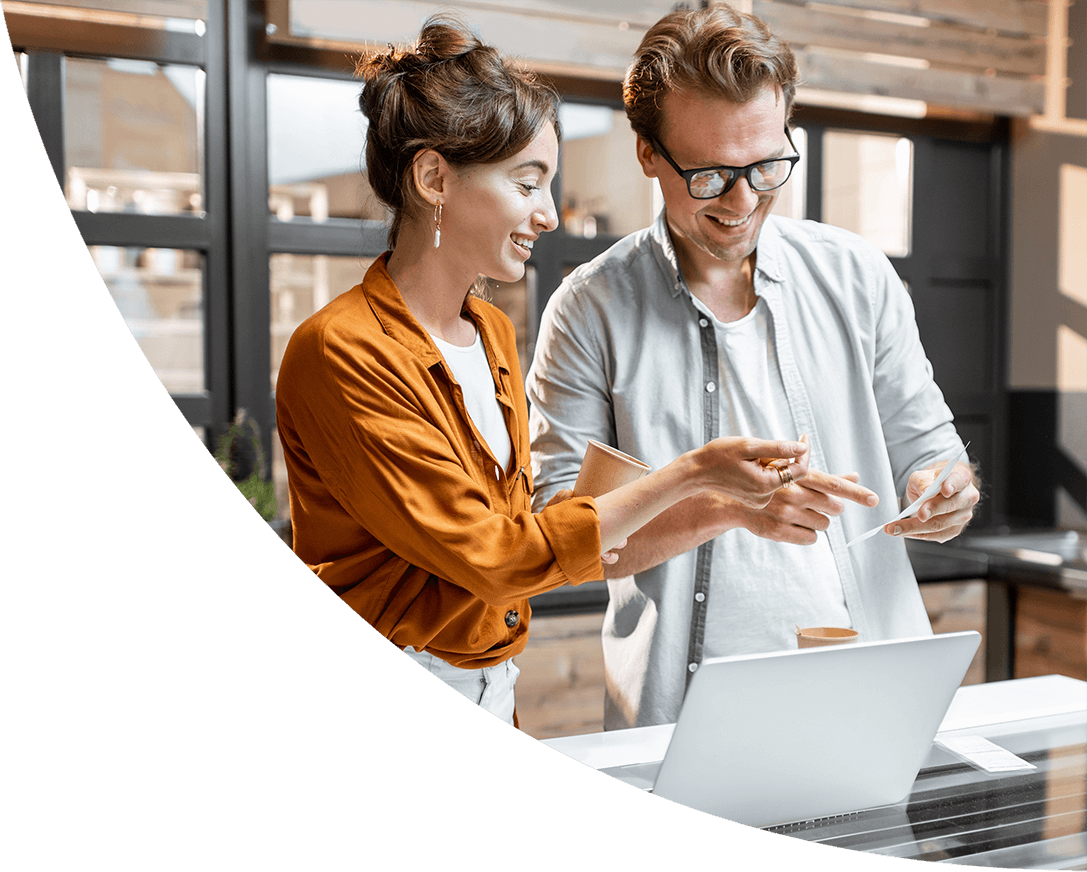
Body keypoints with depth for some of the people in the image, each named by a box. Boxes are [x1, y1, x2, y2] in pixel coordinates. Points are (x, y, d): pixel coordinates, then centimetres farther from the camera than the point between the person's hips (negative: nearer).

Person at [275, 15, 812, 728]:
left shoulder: (495, 334, 10)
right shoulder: (343, 353, -17)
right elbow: (490, 557, -18)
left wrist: (568, 544, -2)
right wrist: (692, 473, -17)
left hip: (493, 694, 7)